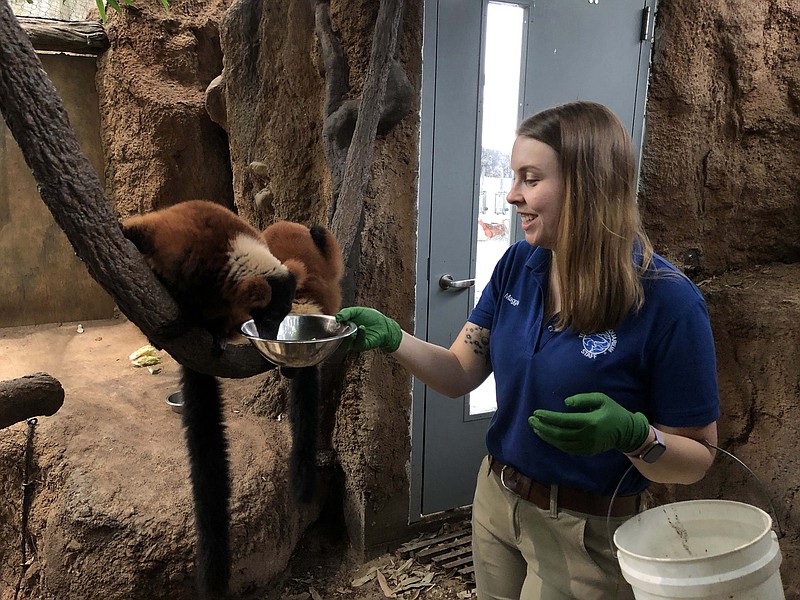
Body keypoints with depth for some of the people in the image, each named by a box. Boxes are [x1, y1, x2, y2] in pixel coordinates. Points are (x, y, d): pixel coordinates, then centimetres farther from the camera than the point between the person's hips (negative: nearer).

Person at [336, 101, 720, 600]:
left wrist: (632, 434, -34)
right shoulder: (517, 265, -6)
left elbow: (697, 460, -14)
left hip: (584, 534, -5)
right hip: (495, 502, 5)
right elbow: (460, 374, -3)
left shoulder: (669, 302, -22)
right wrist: (393, 337, -19)